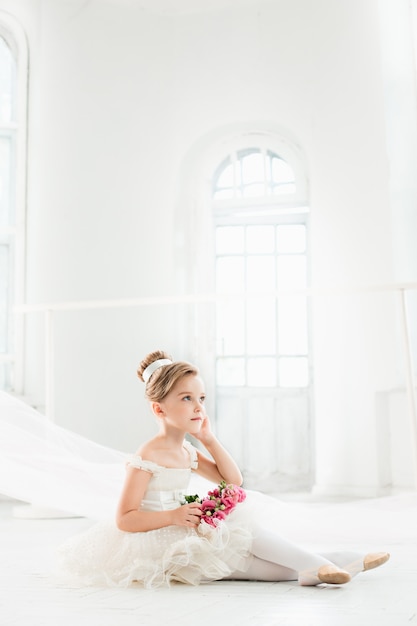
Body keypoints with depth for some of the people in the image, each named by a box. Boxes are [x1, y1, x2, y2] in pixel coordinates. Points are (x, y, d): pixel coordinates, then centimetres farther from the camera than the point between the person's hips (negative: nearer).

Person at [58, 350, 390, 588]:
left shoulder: (189, 453, 10)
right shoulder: (147, 456, -17)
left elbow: (233, 480, 12)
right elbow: (124, 519, -18)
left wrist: (209, 438, 3)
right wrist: (173, 516, -31)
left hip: (187, 537, 9)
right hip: (161, 546, -9)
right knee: (245, 527, -19)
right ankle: (319, 565, -21)